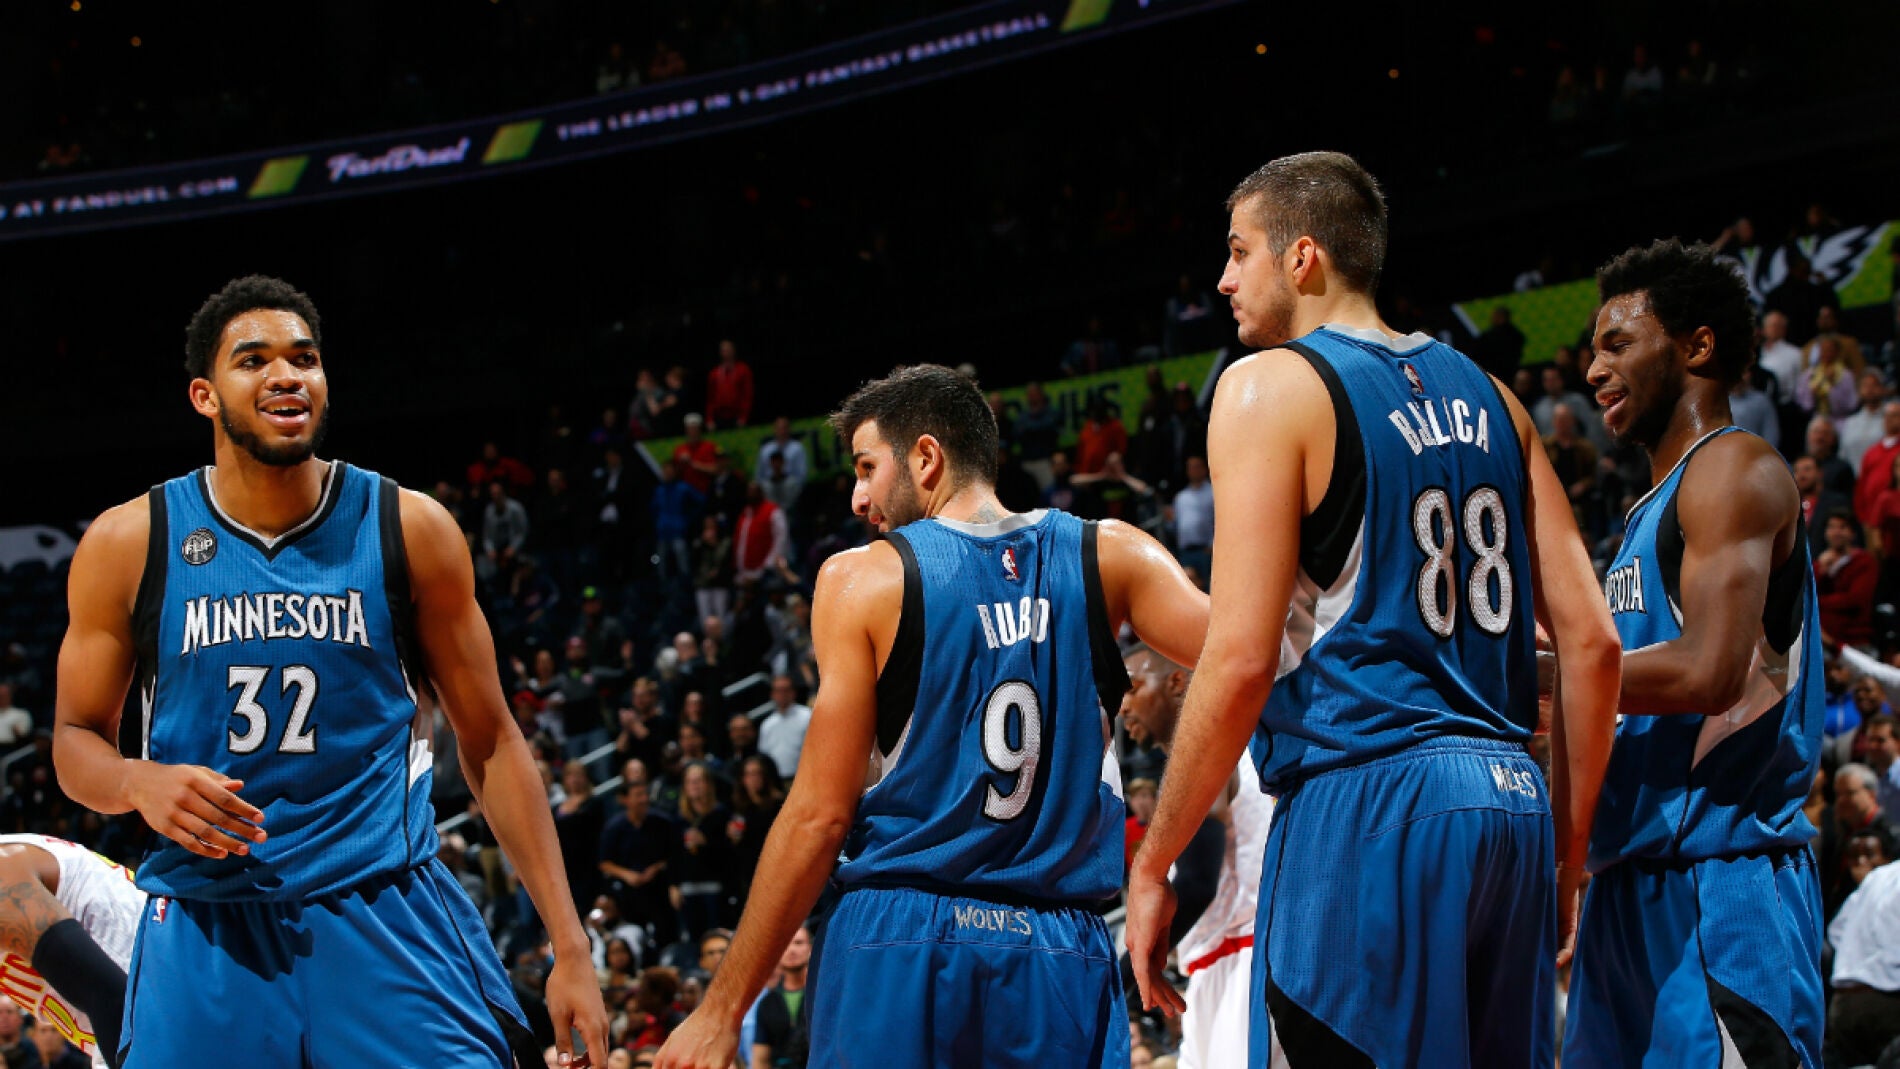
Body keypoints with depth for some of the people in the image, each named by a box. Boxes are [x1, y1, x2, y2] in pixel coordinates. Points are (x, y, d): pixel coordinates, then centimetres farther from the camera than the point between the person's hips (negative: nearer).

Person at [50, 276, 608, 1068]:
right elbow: (77, 738, 10)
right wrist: (142, 783, -15)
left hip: (386, 917, 0)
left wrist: (569, 948, 0)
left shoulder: (410, 529, 1)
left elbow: (490, 743, 6)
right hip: (205, 934, 0)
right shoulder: (127, 544, 0)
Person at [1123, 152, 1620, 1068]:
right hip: (1508, 798, 7)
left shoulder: (1270, 388, -3)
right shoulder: (1484, 396, 17)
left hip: (1365, 802, -7)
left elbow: (1240, 660, -11)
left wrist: (1151, 867, -4)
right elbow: (1591, 641, 13)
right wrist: (1565, 851, 20)